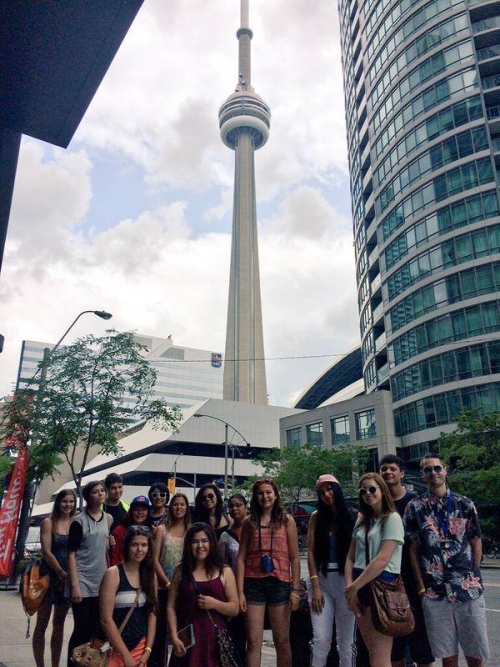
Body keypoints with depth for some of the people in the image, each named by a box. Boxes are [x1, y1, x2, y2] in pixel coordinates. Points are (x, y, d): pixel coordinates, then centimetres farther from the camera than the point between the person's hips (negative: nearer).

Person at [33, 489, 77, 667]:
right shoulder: (48, 522, -6)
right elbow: (46, 552, -12)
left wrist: (70, 575, -7)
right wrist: (61, 573, -13)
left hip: (67, 577, 4)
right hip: (49, 576, -3)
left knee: (59, 624, 13)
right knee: (42, 624, 4)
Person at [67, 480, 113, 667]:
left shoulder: (108, 519, 7)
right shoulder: (79, 521, -8)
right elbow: (71, 554, -10)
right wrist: (74, 585, -16)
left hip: (101, 582, 5)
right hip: (82, 582, -5)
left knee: (96, 628, 9)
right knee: (82, 629, -1)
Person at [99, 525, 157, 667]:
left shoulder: (150, 575, 3)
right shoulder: (113, 574, -14)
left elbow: (152, 614, 5)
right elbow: (106, 619, -16)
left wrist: (147, 650, -4)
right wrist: (126, 655, -15)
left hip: (140, 647, 5)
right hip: (114, 649, -5)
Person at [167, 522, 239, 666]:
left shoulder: (225, 572, 2)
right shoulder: (181, 570, 4)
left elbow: (235, 609, 2)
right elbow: (171, 607, 3)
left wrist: (214, 603, -14)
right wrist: (174, 637, -7)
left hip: (214, 638, 0)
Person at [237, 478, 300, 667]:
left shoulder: (287, 520, 3)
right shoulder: (249, 523, 7)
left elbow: (295, 558, 3)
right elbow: (241, 558, 4)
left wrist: (295, 590, -3)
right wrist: (240, 591, -3)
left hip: (280, 583, -1)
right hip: (253, 583, 1)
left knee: (282, 641, 6)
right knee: (253, 641, 2)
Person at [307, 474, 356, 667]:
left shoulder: (352, 517, 1)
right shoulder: (316, 517, 5)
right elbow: (311, 553, 2)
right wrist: (315, 586, -6)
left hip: (345, 581, 0)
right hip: (321, 581, 1)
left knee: (346, 640, 6)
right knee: (320, 639, -5)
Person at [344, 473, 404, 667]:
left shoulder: (392, 518, -8)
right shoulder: (361, 521, 14)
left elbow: (382, 560, -16)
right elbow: (350, 558, 12)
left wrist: (354, 587, -13)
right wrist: (350, 587, -4)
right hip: (361, 586, 7)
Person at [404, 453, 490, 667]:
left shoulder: (464, 504, 3)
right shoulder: (414, 507, 0)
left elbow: (476, 542, 8)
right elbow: (413, 549, 2)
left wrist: (473, 575, 1)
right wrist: (421, 585, -1)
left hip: (468, 588, 0)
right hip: (434, 591, 0)